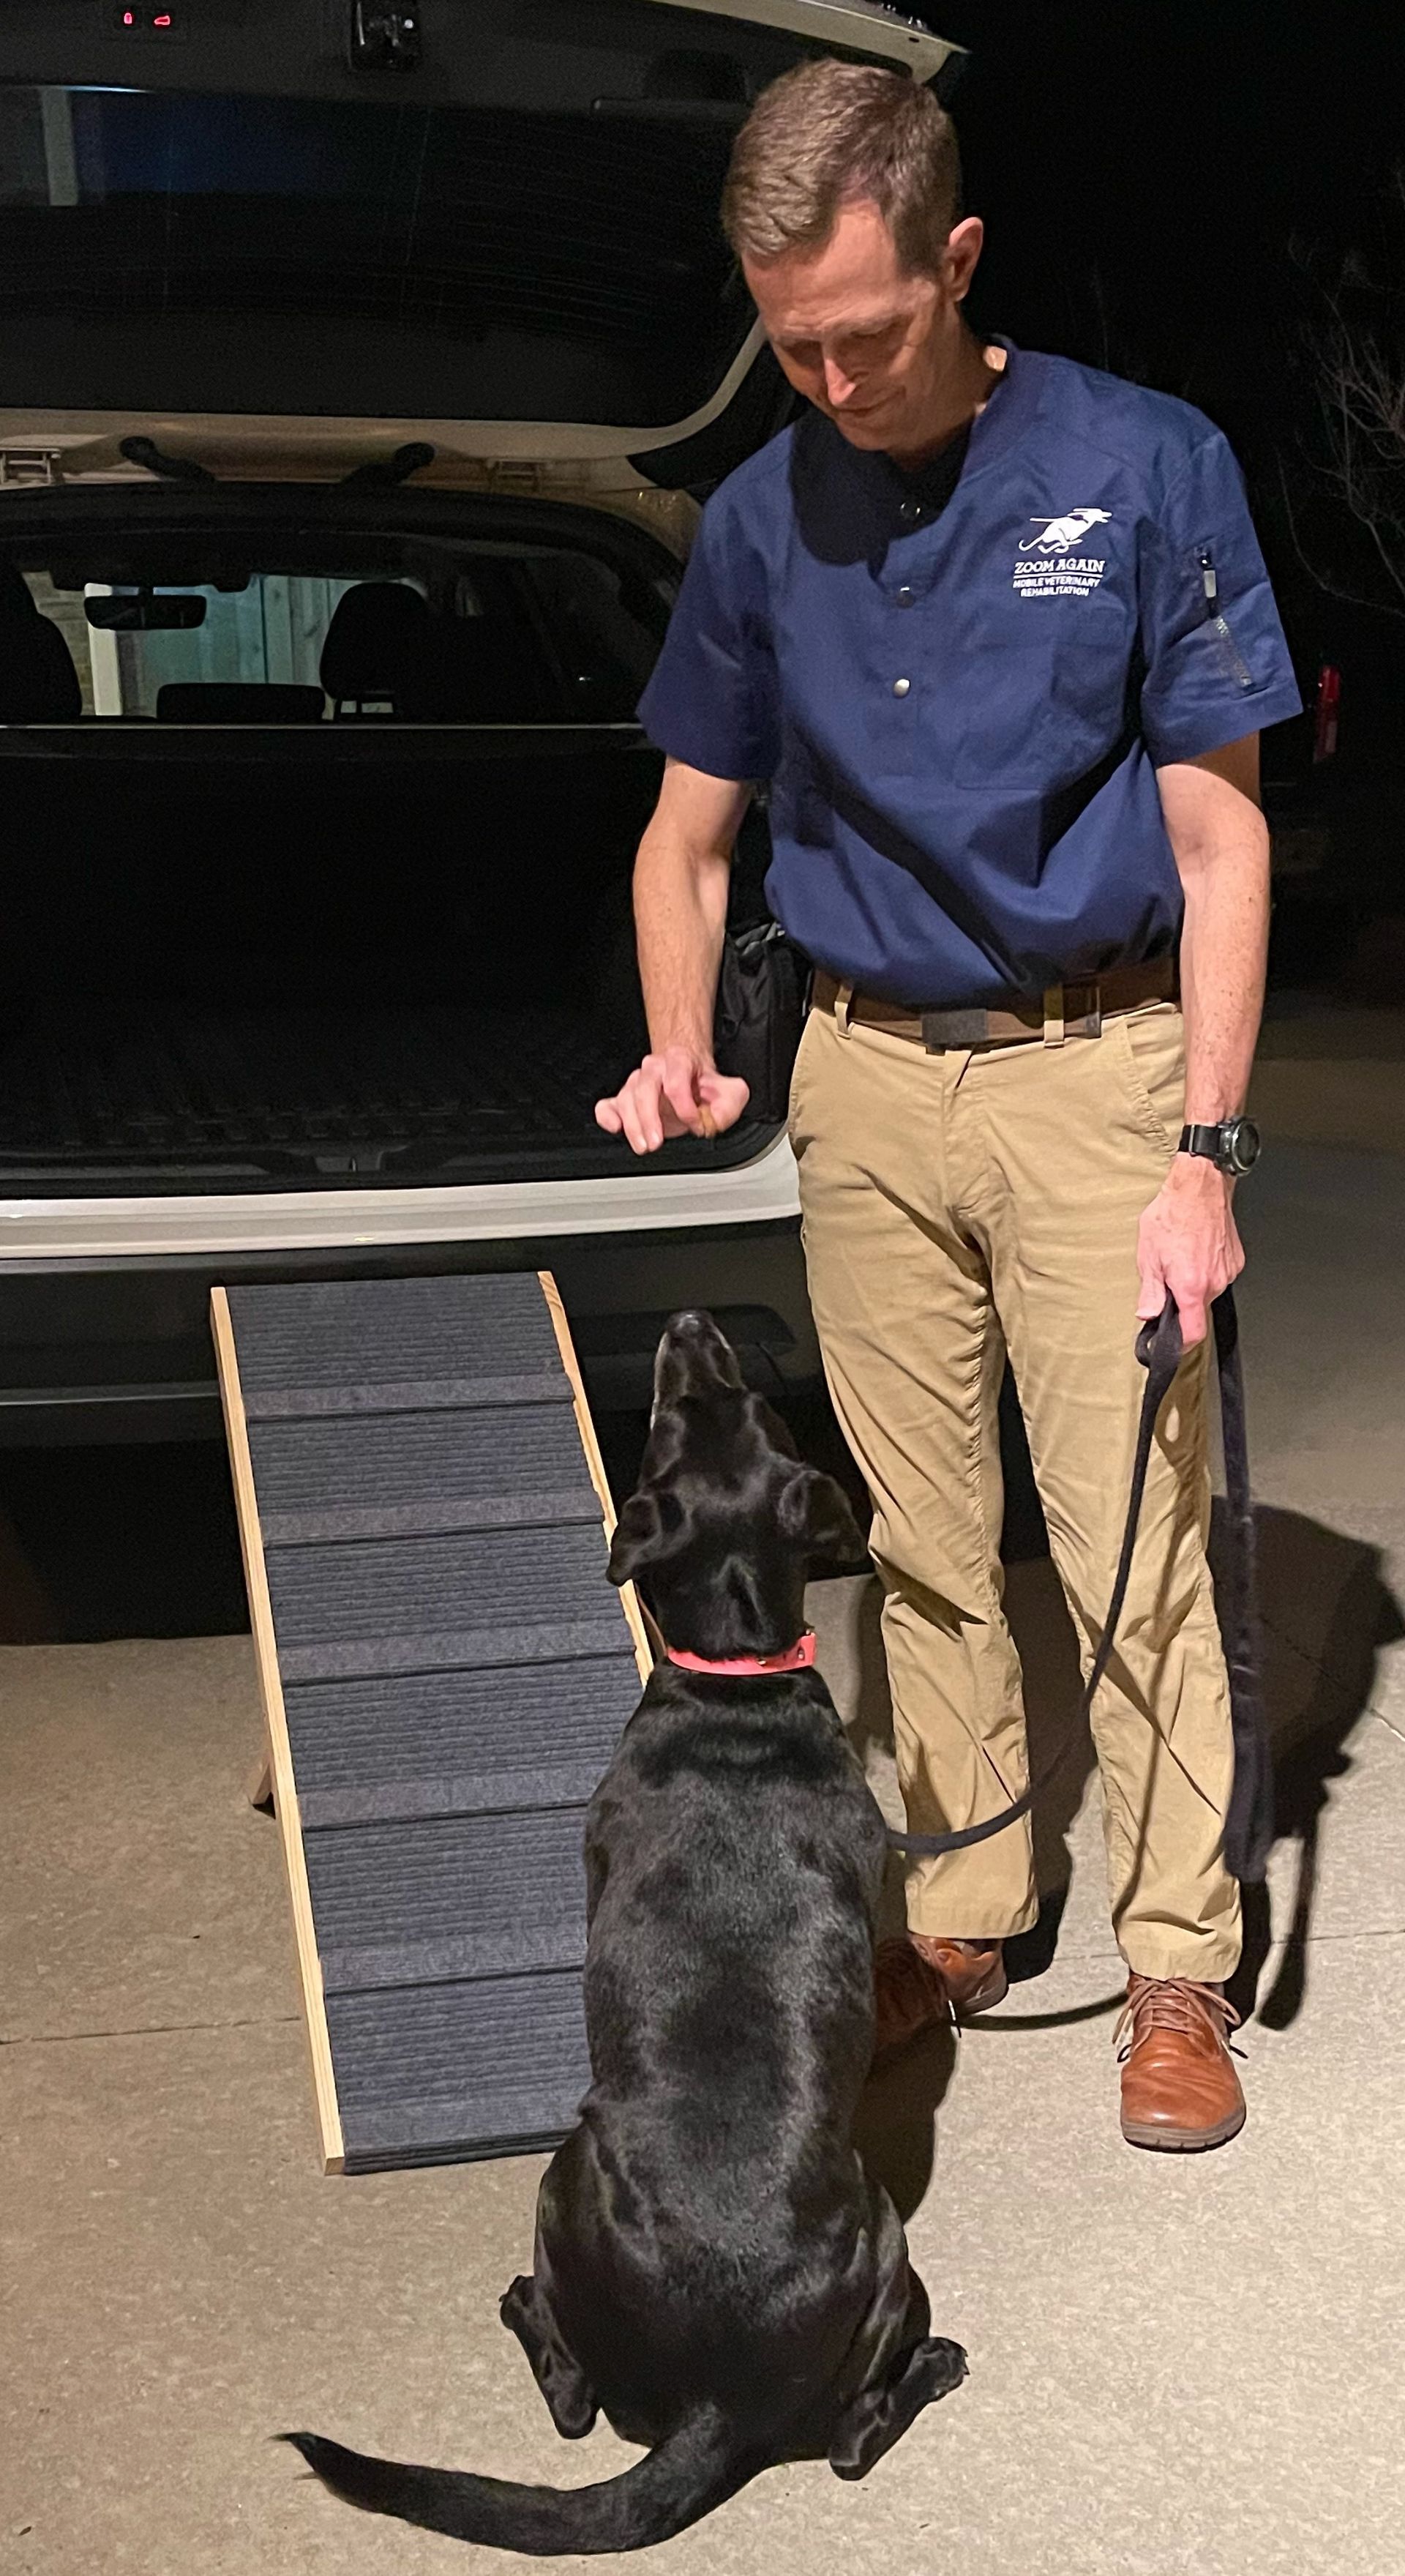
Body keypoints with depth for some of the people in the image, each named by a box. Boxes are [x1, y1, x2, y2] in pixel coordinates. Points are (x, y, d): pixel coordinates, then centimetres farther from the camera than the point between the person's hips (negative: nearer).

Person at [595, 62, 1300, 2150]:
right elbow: (690, 832, 13)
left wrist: (1203, 1154, -13)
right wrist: (683, 1049, -5)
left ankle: (1178, 1958, 12)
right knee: (918, 1537, 11)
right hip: (864, 1075, 4)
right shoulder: (765, 520, 4)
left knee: (1134, 1541, -3)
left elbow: (1219, 839, -7)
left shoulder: (1142, 469, -7)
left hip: (1095, 1067, -4)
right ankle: (959, 1910, 26)